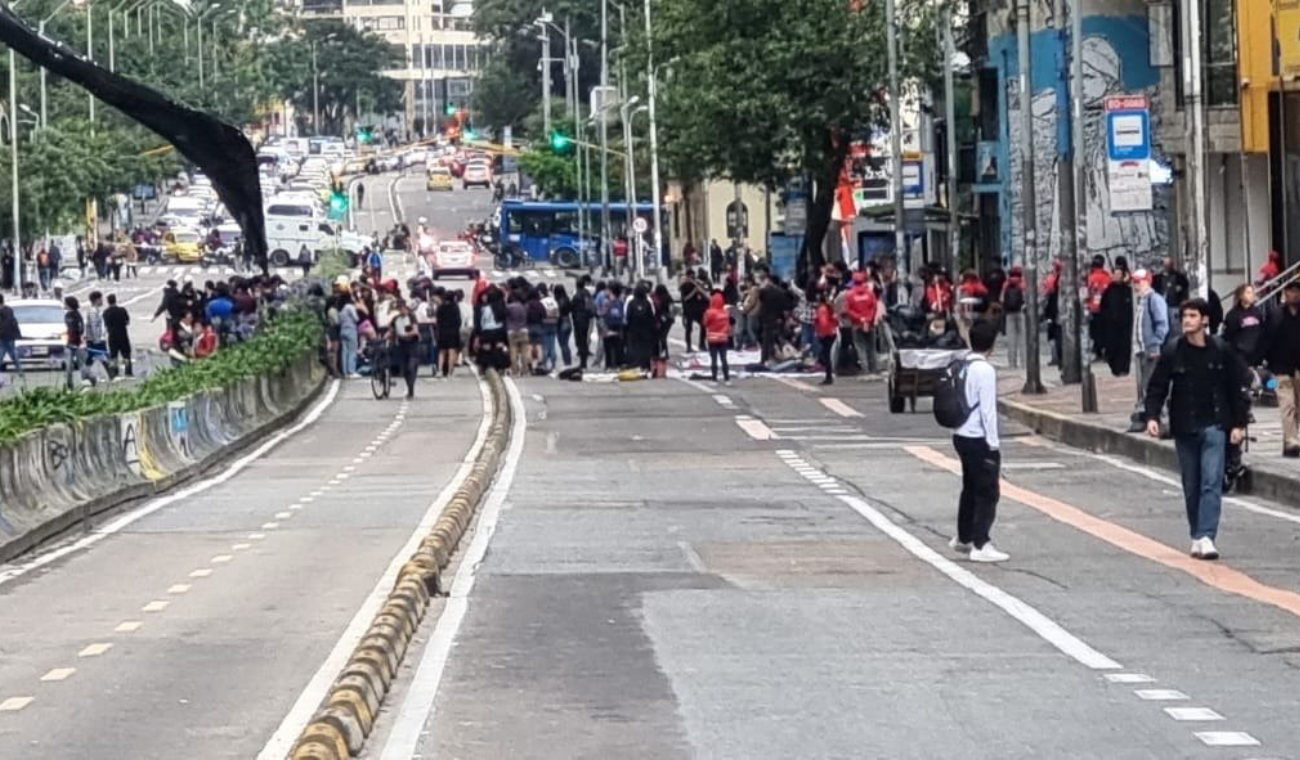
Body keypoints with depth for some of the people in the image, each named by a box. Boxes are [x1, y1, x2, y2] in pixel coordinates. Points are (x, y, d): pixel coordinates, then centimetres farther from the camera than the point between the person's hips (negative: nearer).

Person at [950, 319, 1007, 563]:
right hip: (979, 439, -9)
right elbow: (988, 410, -19)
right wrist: (994, 444, -14)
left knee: (970, 488, 21)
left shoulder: (962, 367, 7)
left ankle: (963, 538, 33)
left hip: (962, 435, 9)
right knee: (988, 493, -4)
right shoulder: (985, 370, -17)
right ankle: (980, 545, -9)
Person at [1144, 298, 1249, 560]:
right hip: (1184, 428, 2)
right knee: (1191, 486, 8)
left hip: (1213, 426, -2)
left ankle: (1206, 537, -18)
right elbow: (1157, 387, 2)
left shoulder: (1222, 351, -2)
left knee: (1212, 482, -12)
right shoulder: (1172, 351, -1)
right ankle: (1197, 537, 18)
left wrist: (1239, 423, 2)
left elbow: (1237, 388, 5)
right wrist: (1152, 416, -12)